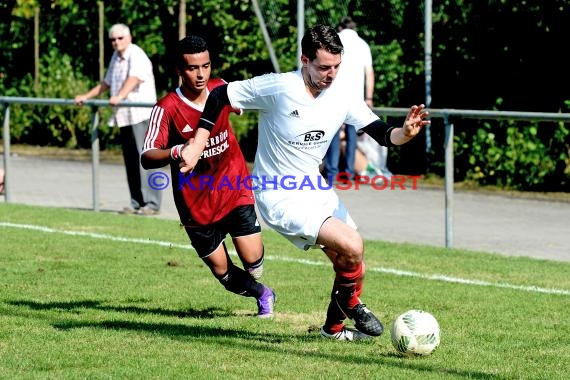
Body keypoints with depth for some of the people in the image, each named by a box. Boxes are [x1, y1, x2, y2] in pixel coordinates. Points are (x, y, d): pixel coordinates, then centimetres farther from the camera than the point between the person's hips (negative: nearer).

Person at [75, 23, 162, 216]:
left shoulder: (137, 56, -9)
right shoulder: (116, 58, 20)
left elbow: (134, 79, -28)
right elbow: (106, 83, 34)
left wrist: (119, 96, -43)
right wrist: (86, 96, 34)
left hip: (140, 115, -9)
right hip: (124, 116, 9)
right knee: (130, 160, 7)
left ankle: (151, 203, -11)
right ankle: (137, 203, 10)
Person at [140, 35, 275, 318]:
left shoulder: (221, 89, -5)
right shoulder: (167, 109, -19)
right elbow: (146, 157, -26)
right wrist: (176, 153, -44)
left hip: (236, 192, 2)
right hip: (197, 206, -2)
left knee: (254, 267, -6)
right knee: (225, 276, 4)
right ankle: (262, 294, 39)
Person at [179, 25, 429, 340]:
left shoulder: (341, 97, -6)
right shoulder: (278, 87, -22)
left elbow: (382, 134, -6)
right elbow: (220, 97, -12)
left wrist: (405, 133, -29)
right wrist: (197, 146, -14)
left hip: (317, 192, 7)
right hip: (281, 199, -7)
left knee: (350, 262, 13)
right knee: (352, 246, -20)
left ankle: (335, 327, 37)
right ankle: (351, 305, 9)